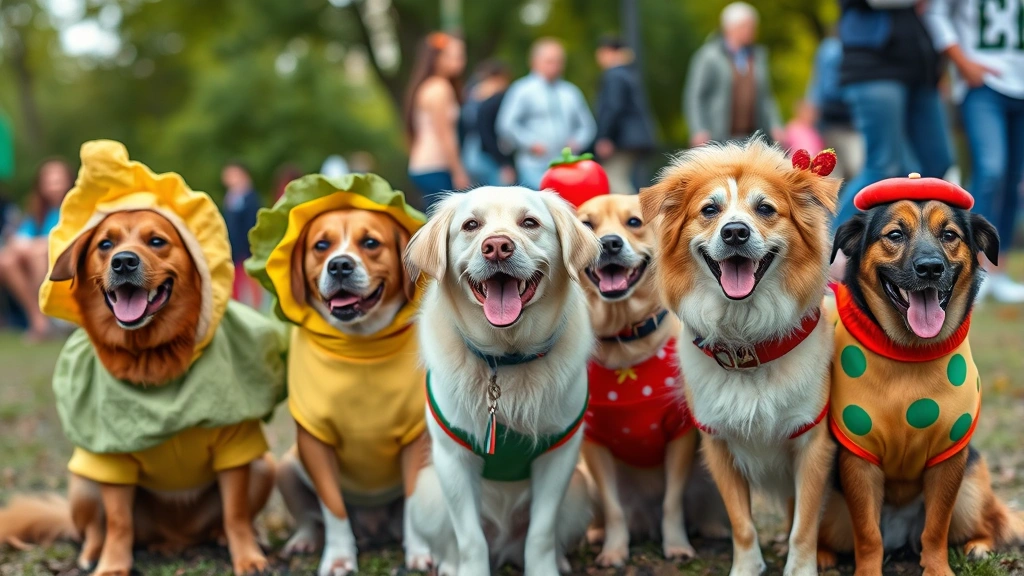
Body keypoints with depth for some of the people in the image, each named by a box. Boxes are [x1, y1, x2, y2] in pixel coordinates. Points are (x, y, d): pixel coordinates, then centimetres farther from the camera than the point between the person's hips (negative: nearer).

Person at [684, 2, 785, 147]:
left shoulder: (758, 55, 11)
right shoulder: (708, 56, -5)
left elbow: (764, 97, 16)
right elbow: (693, 97, -6)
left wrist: (775, 127, 4)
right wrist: (699, 131, -17)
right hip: (719, 139, -5)